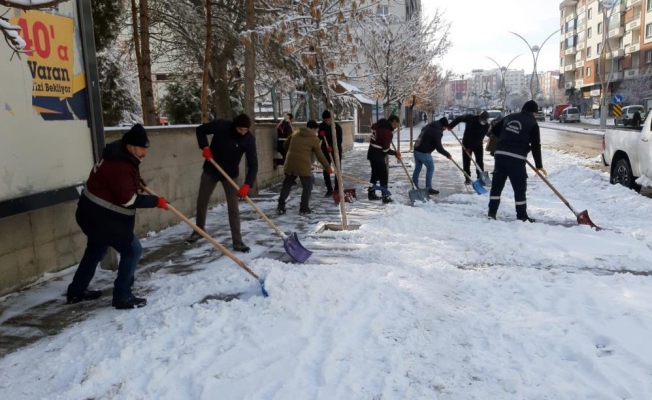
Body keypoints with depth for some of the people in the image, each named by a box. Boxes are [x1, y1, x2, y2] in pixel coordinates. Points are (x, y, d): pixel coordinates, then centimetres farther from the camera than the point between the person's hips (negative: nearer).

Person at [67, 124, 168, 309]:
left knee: (96, 250, 26)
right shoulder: (119, 165, -28)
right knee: (132, 250, -4)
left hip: (93, 212, 11)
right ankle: (122, 297, 3)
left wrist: (136, 181, 13)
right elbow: (128, 199, -29)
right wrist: (156, 201, -22)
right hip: (102, 217, -11)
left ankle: (77, 291, 41)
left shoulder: (122, 156, 5)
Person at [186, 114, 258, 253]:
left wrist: (247, 184, -36)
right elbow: (201, 130, -4)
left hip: (230, 174, -1)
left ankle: (237, 242, 3)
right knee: (202, 201, 13)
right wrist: (205, 147, -19)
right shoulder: (221, 125, -19)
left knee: (233, 208, -5)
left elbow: (253, 164, -23)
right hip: (210, 170, 2)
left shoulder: (249, 139, -21)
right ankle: (198, 231, 35)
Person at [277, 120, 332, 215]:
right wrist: (328, 168, 9)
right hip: (303, 166, -5)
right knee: (307, 187, 10)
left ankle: (280, 207, 14)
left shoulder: (295, 133, 12)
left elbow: (286, 145, 21)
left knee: (286, 185, 15)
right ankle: (304, 208, 11)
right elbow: (320, 156, 0)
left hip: (290, 164, 5)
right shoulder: (314, 139, -2)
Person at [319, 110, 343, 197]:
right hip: (325, 150, 3)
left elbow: (339, 140, -15)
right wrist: (321, 135, -18)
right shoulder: (321, 126, -2)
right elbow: (319, 138, 5)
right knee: (326, 171, 3)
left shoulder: (337, 126, -13)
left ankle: (337, 189, 8)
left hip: (336, 150, -3)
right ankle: (329, 189, 12)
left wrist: (333, 148, -30)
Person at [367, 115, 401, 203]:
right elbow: (386, 149, -22)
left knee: (375, 175, 18)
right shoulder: (387, 132, -22)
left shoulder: (377, 125, 4)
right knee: (383, 177, -4)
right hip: (378, 156, -9)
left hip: (372, 154, 9)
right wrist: (395, 153, -6)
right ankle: (385, 197, -4)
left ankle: (371, 194, 25)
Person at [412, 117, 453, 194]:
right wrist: (447, 154, 0)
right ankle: (428, 188, 5)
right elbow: (438, 147, -13)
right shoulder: (437, 132, -13)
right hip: (424, 153, -9)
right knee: (430, 168, 3)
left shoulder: (428, 126, 14)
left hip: (417, 150, 9)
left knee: (417, 168, 17)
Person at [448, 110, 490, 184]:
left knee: (480, 161, -2)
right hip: (466, 143, 0)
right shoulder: (470, 118, -17)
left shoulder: (486, 126, -16)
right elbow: (459, 119, -4)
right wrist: (451, 126, -14)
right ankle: (467, 178, 7)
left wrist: (471, 147, -24)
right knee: (466, 161, 0)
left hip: (478, 145, 1)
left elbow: (480, 138, -19)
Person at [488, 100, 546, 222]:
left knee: (497, 185, 11)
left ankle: (491, 213, 12)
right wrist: (539, 165, 7)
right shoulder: (533, 123, 3)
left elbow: (495, 130, 24)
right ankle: (522, 216, 11)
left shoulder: (509, 117, 17)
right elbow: (536, 146, 1)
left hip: (500, 154, 5)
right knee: (520, 188, 4)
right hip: (516, 158, -5)